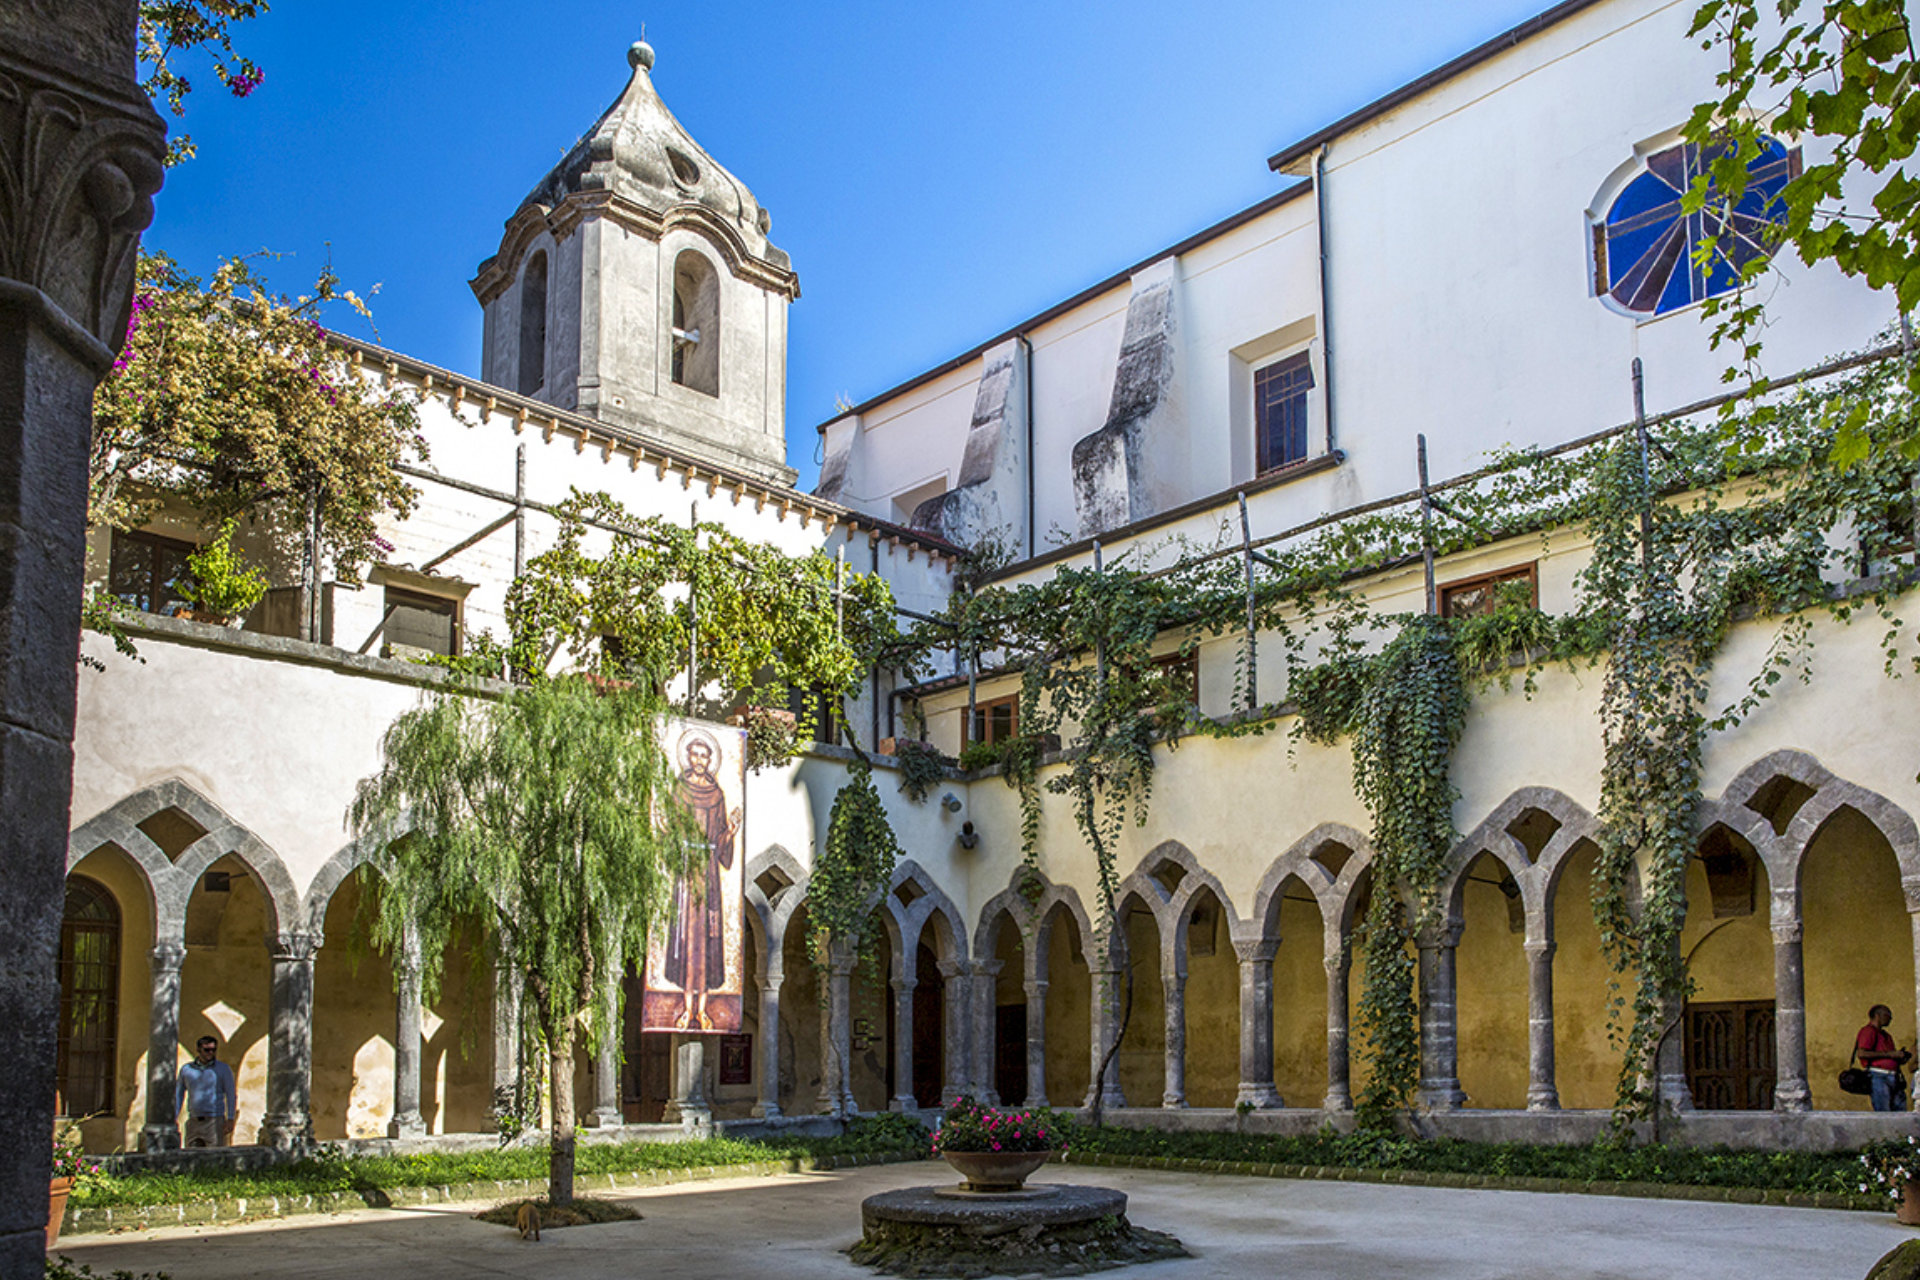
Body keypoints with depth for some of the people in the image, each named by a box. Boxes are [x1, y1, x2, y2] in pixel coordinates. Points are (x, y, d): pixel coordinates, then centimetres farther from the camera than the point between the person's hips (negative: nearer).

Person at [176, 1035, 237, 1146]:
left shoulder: (224, 1069, 2)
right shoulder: (186, 1069, 10)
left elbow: (231, 1096, -1)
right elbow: (178, 1095, 16)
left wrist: (230, 1120, -9)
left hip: (215, 1121, -3)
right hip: (193, 1123, 3)